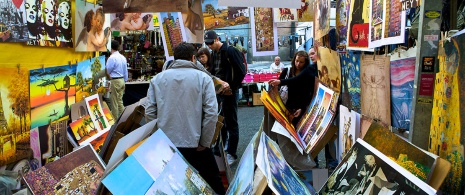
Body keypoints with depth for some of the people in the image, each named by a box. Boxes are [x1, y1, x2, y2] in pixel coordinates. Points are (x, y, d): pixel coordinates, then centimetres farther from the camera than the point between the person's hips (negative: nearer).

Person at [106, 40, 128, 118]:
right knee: (120, 101, 14)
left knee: (114, 102, 0)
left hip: (115, 81, -8)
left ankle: (115, 120, 6)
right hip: (122, 80, 8)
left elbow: (107, 71, -12)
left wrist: (110, 77, 6)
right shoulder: (123, 57, 8)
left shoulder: (112, 58, -16)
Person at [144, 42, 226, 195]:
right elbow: (211, 113, -12)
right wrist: (204, 143, -3)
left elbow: (149, 112, -1)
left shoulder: (157, 78, 4)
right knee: (213, 182, 14)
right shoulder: (203, 78, -4)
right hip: (194, 143, -2)